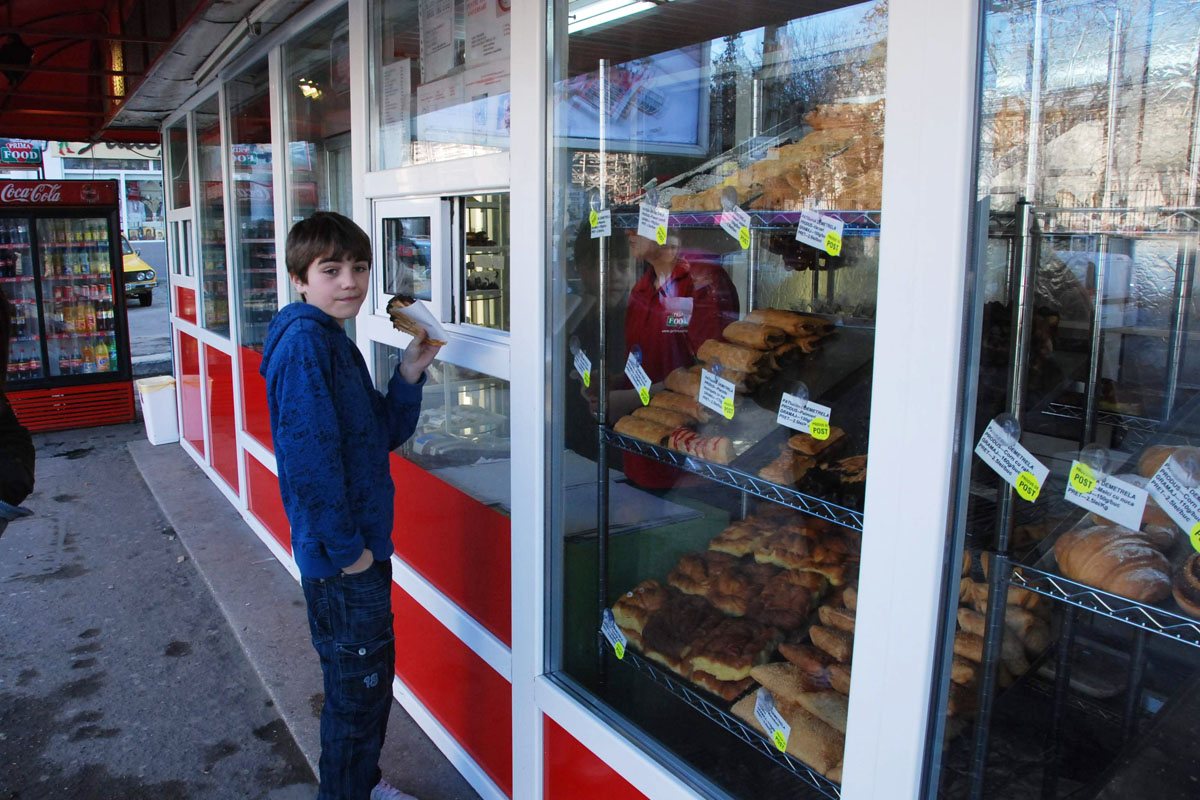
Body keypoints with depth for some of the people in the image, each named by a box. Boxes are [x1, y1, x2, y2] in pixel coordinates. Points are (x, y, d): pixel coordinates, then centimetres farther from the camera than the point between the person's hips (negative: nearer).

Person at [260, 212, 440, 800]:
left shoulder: (337, 343, 11)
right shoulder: (303, 342, -19)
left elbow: (385, 435, 14)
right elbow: (308, 457, -25)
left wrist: (408, 375, -1)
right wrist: (347, 549, -21)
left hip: (363, 547, 10)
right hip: (339, 559, -10)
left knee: (372, 678, 23)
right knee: (357, 689, 6)